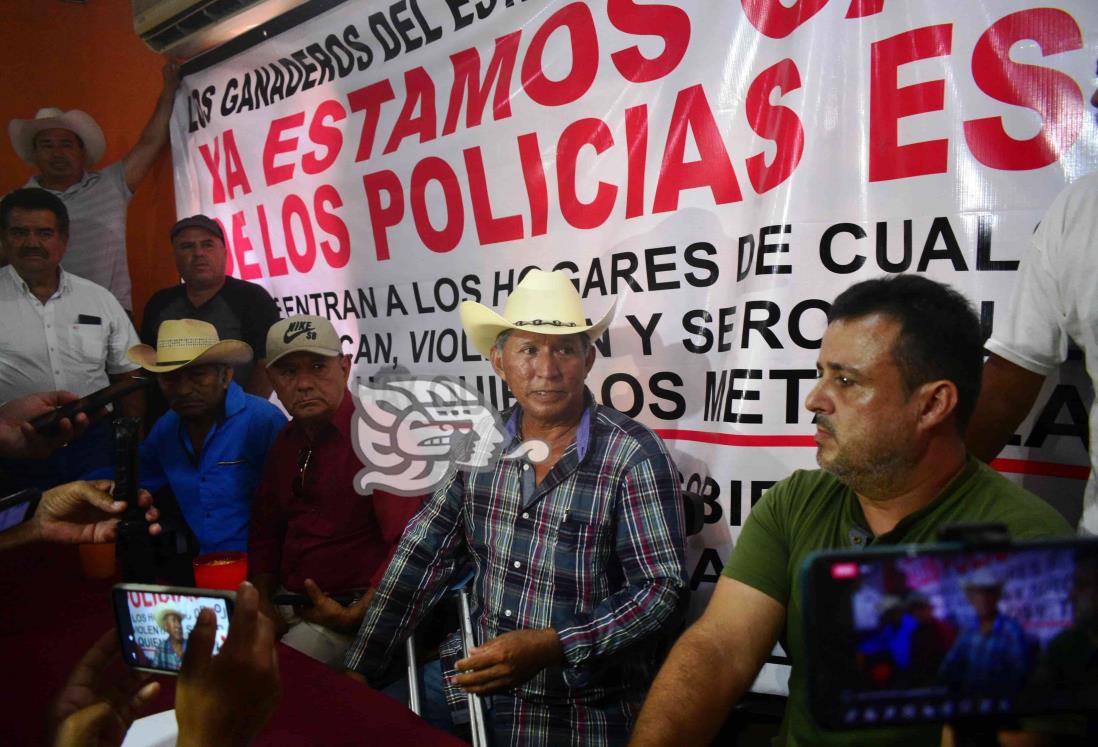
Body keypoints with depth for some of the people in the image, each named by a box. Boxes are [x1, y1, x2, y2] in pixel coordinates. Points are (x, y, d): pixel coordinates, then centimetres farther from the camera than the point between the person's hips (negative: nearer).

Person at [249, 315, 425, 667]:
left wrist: (354, 617, -22)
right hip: (288, 607, 7)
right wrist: (263, 604, 7)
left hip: (347, 612, -7)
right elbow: (265, 529, 19)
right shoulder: (287, 441, 11)